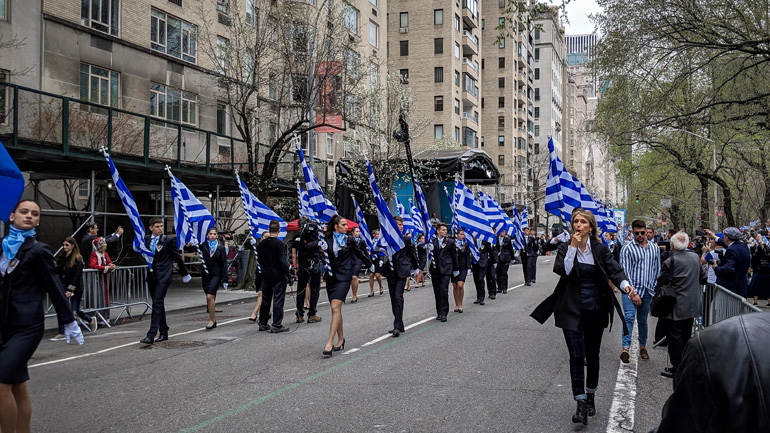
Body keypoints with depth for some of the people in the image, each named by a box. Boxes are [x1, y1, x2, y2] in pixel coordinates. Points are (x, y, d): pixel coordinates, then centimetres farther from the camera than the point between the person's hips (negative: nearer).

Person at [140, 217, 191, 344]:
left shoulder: (169, 240, -5)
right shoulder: (147, 239, 8)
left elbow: (177, 257, 2)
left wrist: (185, 274, 8)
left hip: (163, 276, -6)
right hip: (152, 276, 6)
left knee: (157, 303, -13)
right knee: (159, 304, 13)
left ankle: (151, 335, -17)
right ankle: (164, 332, 23)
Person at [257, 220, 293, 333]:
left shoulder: (261, 244, 5)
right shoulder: (279, 243, -15)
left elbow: (259, 260, 15)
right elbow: (283, 261, -18)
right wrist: (289, 275, -13)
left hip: (266, 276, 6)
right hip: (278, 277, -6)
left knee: (265, 300, 15)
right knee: (278, 301, -2)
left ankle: (263, 323, 22)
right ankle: (277, 326, -2)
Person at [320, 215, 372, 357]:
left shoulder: (349, 240, 3)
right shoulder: (327, 240, 6)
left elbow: (359, 253, 17)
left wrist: (370, 265, 28)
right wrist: (322, 249, -10)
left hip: (343, 277, -3)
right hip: (331, 277, 3)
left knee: (335, 308, -16)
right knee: (336, 309, 9)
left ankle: (330, 343, -21)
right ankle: (341, 339, 23)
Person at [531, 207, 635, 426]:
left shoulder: (600, 249, 0)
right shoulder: (565, 247, -2)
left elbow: (614, 270, -10)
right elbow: (562, 270, -17)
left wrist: (625, 285, -29)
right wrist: (573, 247, -18)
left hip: (595, 309, 1)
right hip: (572, 310, -1)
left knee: (592, 355, 13)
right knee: (576, 356, -7)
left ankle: (590, 397, 31)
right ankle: (581, 404, -4)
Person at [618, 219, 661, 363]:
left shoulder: (655, 248, 10)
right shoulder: (627, 249, -4)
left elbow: (657, 270, 15)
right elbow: (625, 272, -8)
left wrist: (654, 289, 8)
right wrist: (633, 293, -12)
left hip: (647, 291, 4)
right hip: (631, 289, -4)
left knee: (643, 320, 13)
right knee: (629, 317, -16)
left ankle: (643, 347, 26)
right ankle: (626, 348, -22)